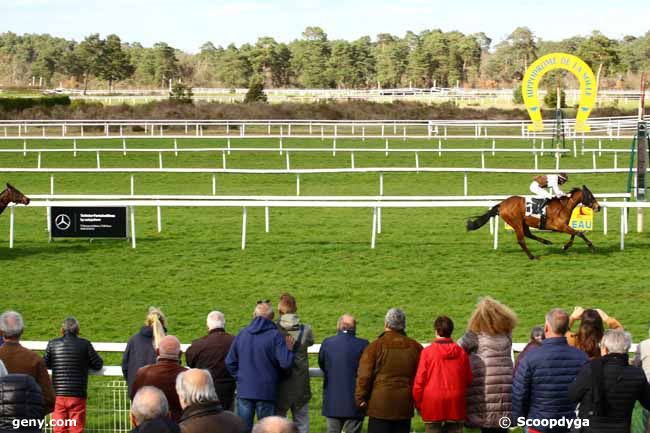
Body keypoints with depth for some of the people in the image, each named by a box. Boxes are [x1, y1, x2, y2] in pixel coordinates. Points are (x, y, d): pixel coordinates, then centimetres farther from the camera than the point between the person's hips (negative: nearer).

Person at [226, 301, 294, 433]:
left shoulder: (242, 334, 4)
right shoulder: (275, 336, -11)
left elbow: (230, 362, 8)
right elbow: (285, 363, -16)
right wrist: (289, 349, 2)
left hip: (244, 391, 3)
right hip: (266, 392, -3)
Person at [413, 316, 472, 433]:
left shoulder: (427, 352, -6)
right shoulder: (461, 353, 1)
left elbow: (419, 380, -5)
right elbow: (468, 379, 6)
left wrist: (418, 403, 7)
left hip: (433, 403, -2)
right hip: (455, 405, 2)